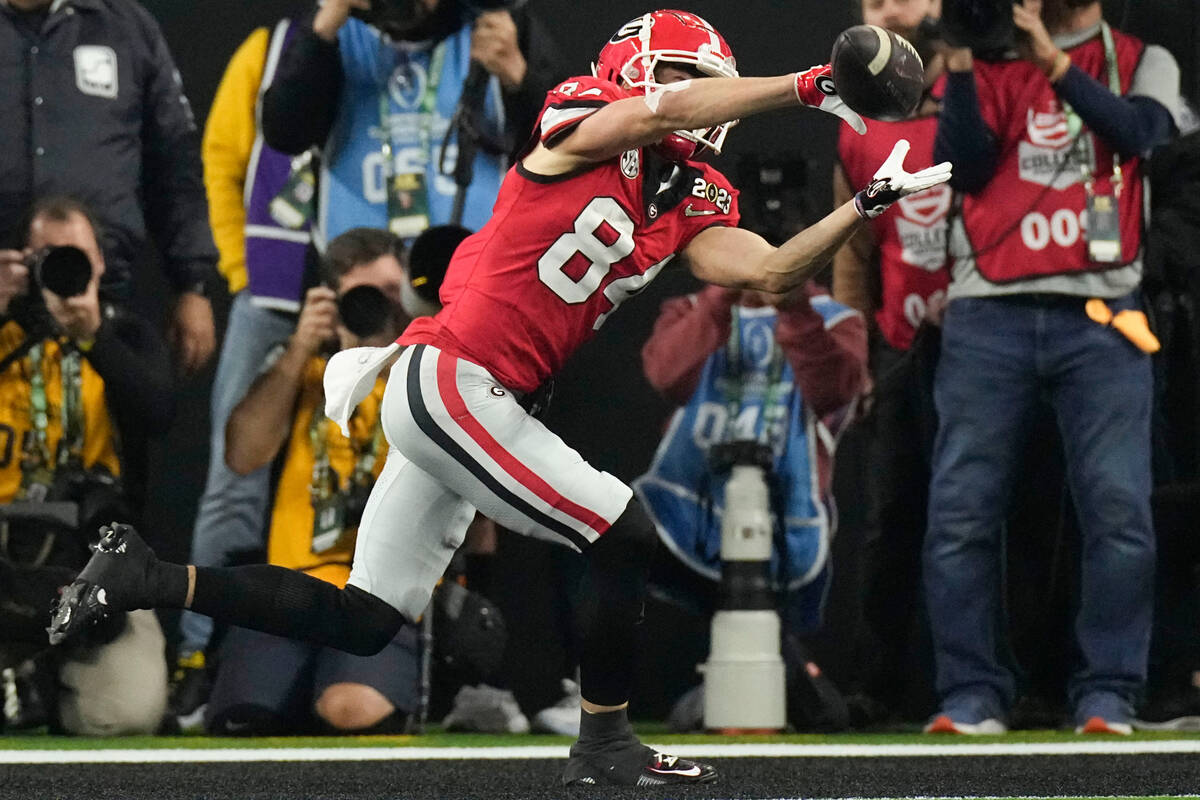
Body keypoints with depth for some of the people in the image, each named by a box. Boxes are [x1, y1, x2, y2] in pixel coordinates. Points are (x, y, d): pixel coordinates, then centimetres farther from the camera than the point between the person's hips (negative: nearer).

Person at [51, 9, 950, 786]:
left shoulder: (689, 206, 13)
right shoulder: (582, 131, -7)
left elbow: (769, 271, 2)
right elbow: (668, 111, -24)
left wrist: (864, 208, -5)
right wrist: (804, 86, -20)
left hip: (469, 401, 9)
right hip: (451, 382, -9)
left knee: (363, 622, 11)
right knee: (626, 536, -8)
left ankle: (148, 578, 15)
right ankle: (605, 743, 5)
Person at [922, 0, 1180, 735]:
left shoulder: (1143, 62, 13)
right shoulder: (990, 60, 14)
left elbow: (1137, 132, -8)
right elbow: (967, 167, 0)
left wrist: (1054, 61, -18)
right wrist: (960, 66, -10)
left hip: (1099, 315, -1)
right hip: (990, 315, 1)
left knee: (1120, 506, -11)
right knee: (961, 509, -6)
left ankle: (1108, 695, -5)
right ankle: (972, 694, 0)